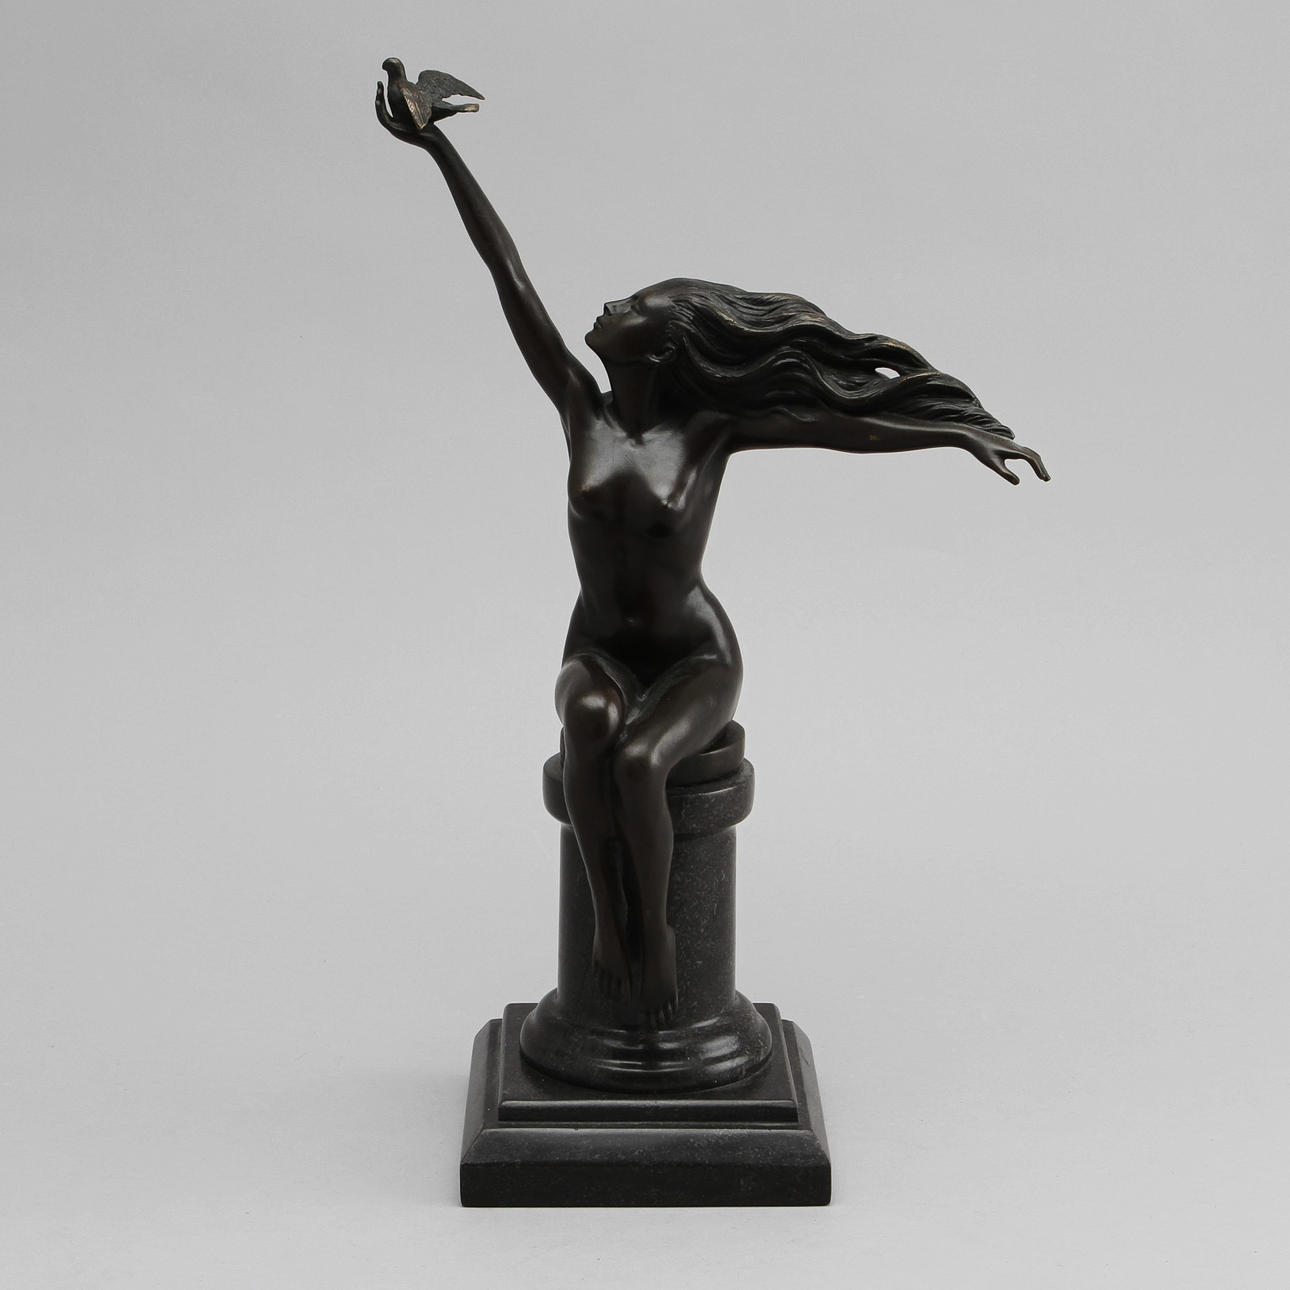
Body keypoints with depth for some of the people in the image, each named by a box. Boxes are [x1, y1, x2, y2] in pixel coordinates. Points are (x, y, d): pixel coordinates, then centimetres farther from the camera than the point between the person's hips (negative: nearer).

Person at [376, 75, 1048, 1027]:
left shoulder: (710, 429, -10)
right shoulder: (581, 408, -5)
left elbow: (837, 422, -16)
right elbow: (510, 274, -7)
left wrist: (967, 431, -28)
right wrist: (437, 147, -4)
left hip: (696, 661, -2)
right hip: (601, 652, 2)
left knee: (636, 761, -35)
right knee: (590, 724, -35)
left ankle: (654, 928, -14)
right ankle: (608, 915, -23)